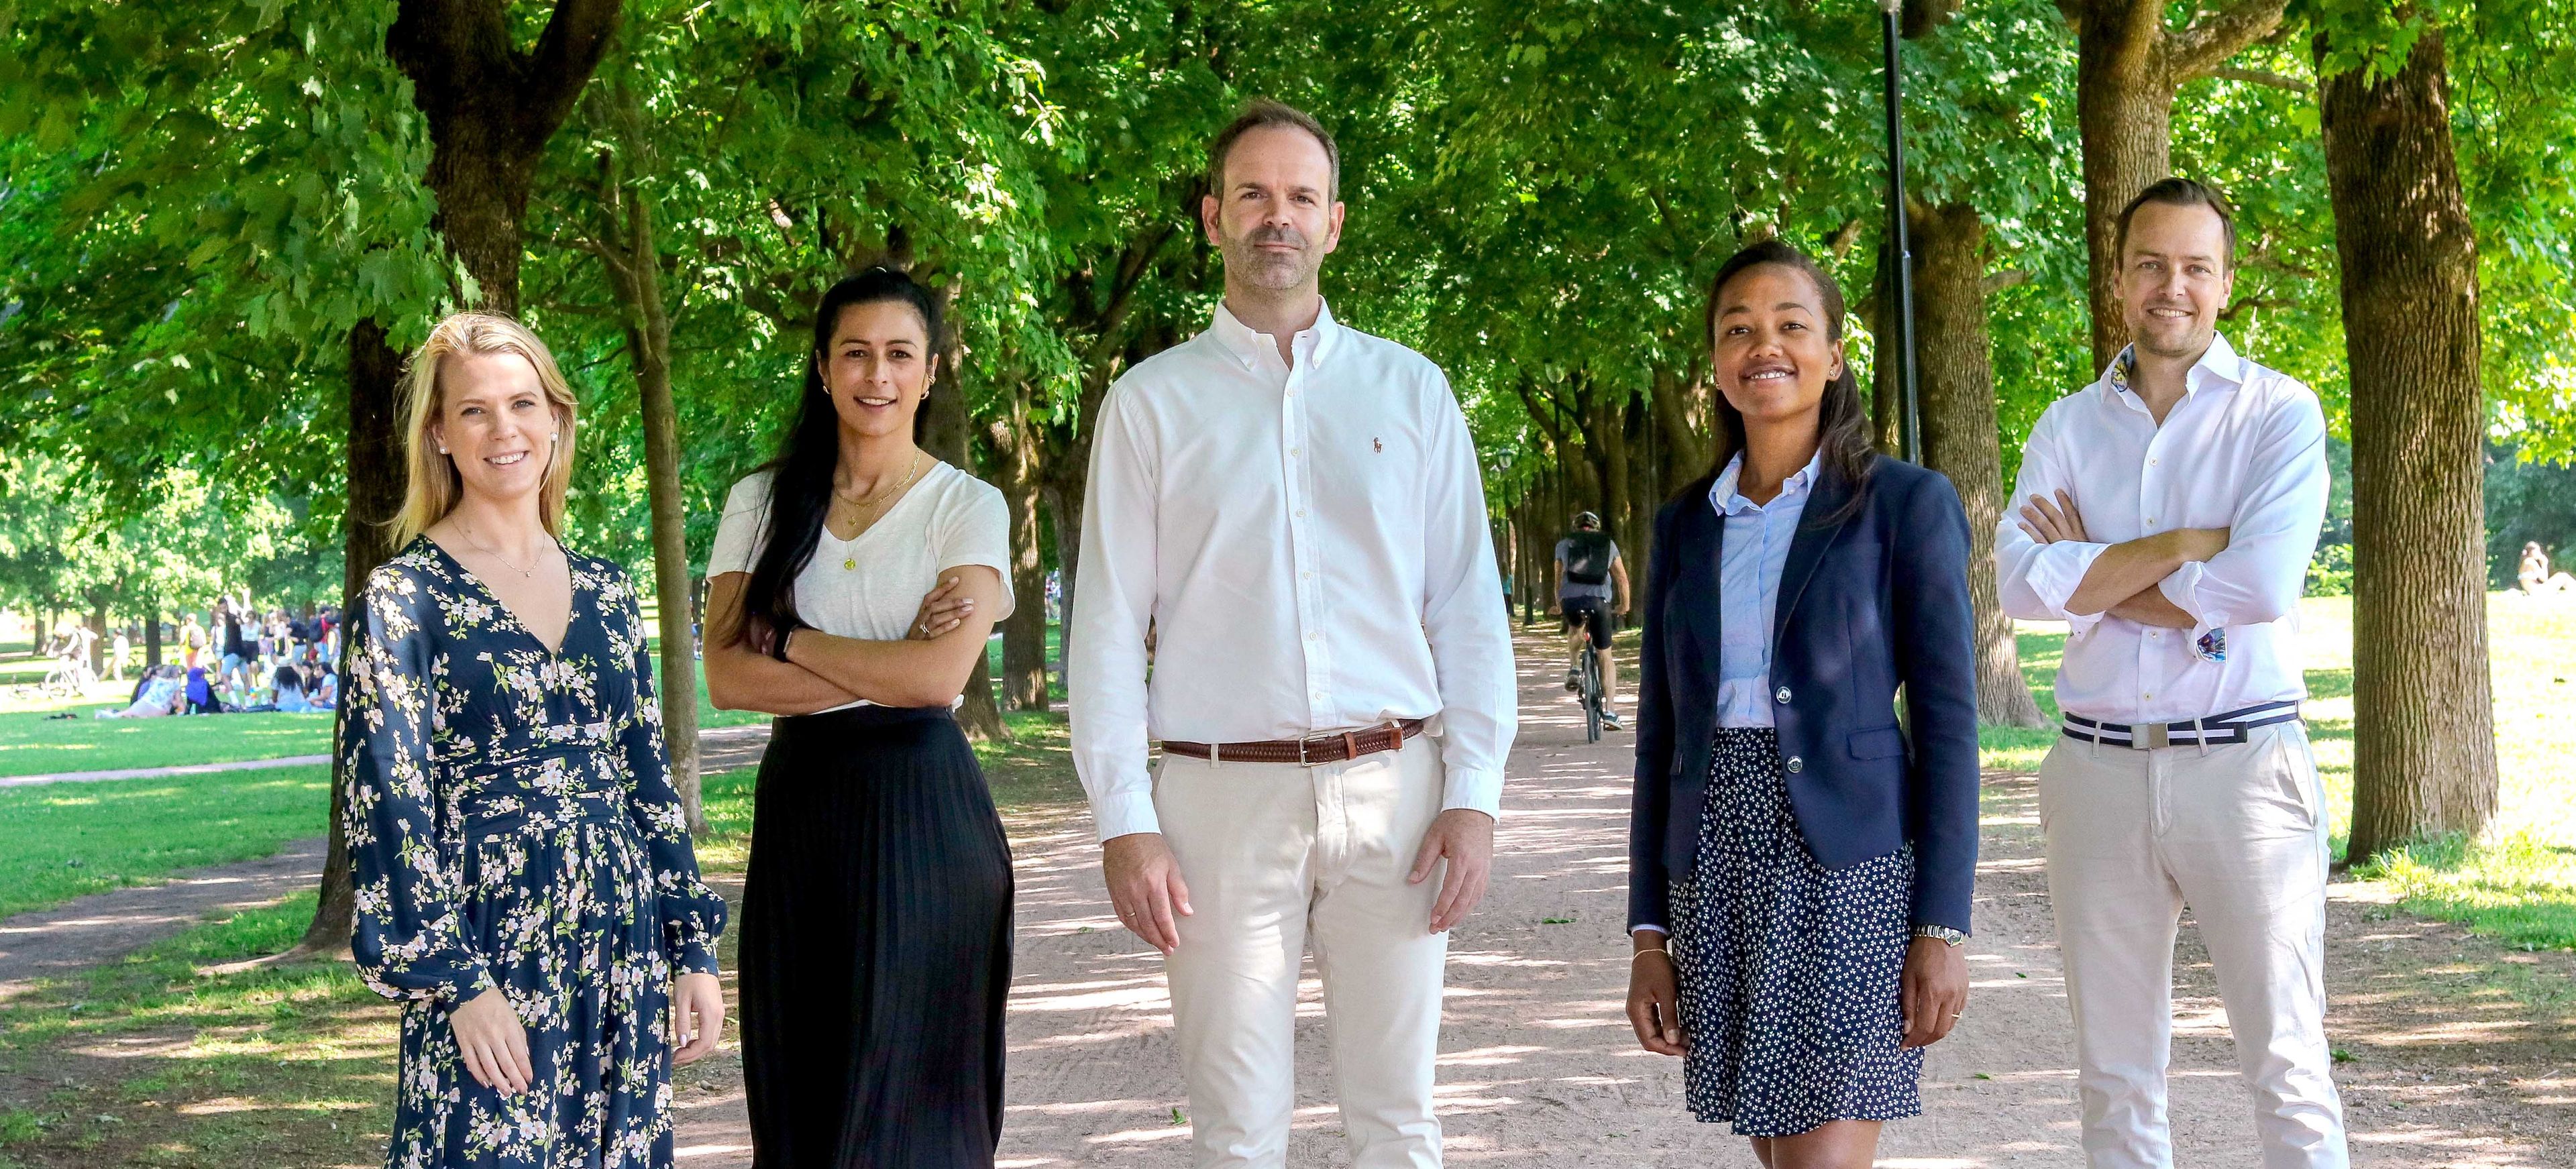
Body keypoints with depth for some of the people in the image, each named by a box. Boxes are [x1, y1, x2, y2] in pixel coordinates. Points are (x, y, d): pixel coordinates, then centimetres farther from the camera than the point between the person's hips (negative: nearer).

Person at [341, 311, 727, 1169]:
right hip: (491, 949, -5)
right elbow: (385, 802, -10)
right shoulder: (404, 597, -5)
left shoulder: (603, 592, 11)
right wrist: (455, 982, -15)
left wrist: (693, 946, 10)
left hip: (619, 942, 5)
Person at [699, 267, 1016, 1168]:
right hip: (799, 801, 3)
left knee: (911, 1082, 0)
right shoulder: (762, 503, 7)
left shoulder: (968, 506, 0)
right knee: (799, 1086, 6)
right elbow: (727, 678, -4)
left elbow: (938, 676, -15)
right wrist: (885, 671, -12)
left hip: (922, 809, -3)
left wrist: (791, 641, -6)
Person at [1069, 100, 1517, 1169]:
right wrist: (1124, 822, -5)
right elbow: (1108, 625, 3)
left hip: (1392, 790, 1)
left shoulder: (1409, 390, 10)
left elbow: (1469, 605, 8)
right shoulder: (1151, 402, 6)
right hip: (1225, 799, -1)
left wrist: (1474, 795, -2)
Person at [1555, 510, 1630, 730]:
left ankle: (1575, 668, 20)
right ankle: (1610, 711, 3)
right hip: (1599, 600, -1)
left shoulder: (1564, 544, 19)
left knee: (1575, 627, 38)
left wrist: (1559, 605, 43)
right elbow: (1622, 579, 22)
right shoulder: (1608, 544, 19)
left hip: (1571, 601, 1)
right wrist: (1624, 605, 38)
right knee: (1605, 657, 11)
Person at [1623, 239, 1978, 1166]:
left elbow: (1946, 719, -4)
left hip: (1848, 865, -5)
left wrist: (1942, 925, -10)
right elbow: (1661, 730, 14)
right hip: (1715, 870, 5)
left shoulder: (1907, 504, 0)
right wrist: (1649, 932, 9)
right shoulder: (1685, 525, 13)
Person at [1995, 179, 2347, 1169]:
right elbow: (2019, 580, -7)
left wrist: (2098, 574, -7)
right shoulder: (2069, 426, 9)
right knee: (2114, 1068, 10)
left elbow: (2266, 582, -17)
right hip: (2099, 767, 4)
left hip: (2242, 763, -3)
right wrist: (2188, 544, -13)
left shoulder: (2278, 412, 0)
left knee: (2285, 1059, -1)